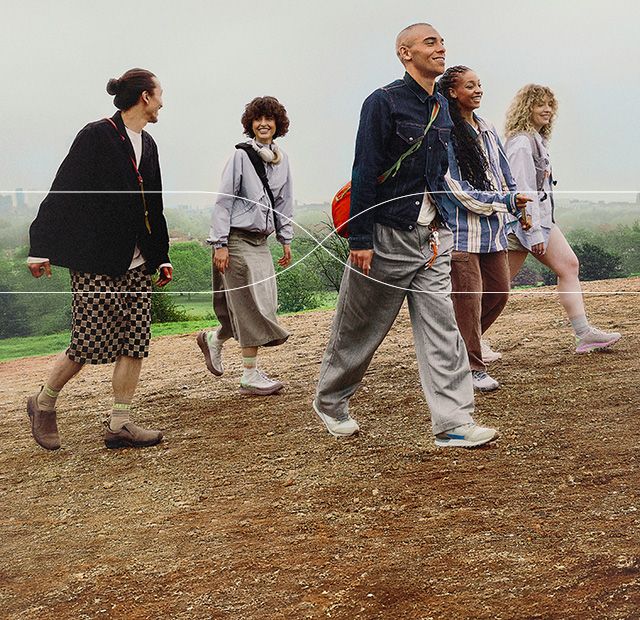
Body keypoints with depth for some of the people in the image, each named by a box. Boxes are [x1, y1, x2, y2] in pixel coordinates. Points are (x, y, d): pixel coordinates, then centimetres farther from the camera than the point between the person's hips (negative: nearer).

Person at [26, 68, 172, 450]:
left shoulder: (147, 145, 14)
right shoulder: (97, 136, -9)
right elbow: (63, 193, -10)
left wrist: (162, 256, 19)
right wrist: (41, 248, -12)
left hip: (136, 264, 7)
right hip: (96, 263, -7)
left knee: (135, 342, 2)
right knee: (90, 343, -4)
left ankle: (120, 424, 8)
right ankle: (44, 404, 18)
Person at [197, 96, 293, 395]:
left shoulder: (282, 159, 10)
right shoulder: (241, 155, -9)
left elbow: (284, 201, 19)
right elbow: (223, 201, -10)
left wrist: (286, 239, 17)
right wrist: (220, 244, -15)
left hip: (260, 242, 7)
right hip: (237, 240, -7)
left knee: (265, 304, 7)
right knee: (252, 306, -6)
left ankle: (213, 338, 30)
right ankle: (250, 376, 3)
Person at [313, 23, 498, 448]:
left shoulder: (441, 108, 12)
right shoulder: (384, 102, -10)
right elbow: (364, 174, -14)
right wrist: (360, 240, -17)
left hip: (432, 237, 6)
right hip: (387, 236, -6)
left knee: (443, 327, -3)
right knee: (359, 330, 7)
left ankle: (454, 423, -4)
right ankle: (329, 402, 28)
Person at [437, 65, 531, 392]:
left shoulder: (488, 130, 14)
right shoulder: (445, 136, -11)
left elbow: (505, 174, 21)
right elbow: (459, 191, -15)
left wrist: (520, 208, 10)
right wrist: (506, 201, -15)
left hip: (493, 228, 8)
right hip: (462, 230, -8)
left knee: (499, 292, 12)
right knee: (469, 298, -4)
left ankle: (463, 343, 30)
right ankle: (473, 368, 5)